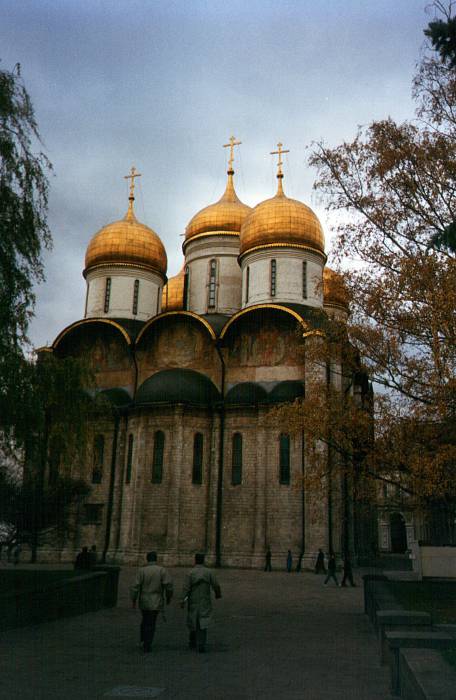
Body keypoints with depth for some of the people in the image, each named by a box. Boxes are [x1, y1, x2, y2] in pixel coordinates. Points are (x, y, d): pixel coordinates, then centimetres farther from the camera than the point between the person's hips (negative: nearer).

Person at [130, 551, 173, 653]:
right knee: (151, 624, 8)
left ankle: (143, 641, 17)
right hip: (156, 602, -1)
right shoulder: (162, 570, -8)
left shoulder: (142, 570, -6)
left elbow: (135, 586, -10)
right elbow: (168, 584, -13)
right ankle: (147, 646, 6)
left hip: (144, 601, 1)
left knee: (145, 620, 23)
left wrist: (133, 600, 1)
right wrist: (169, 597, 2)